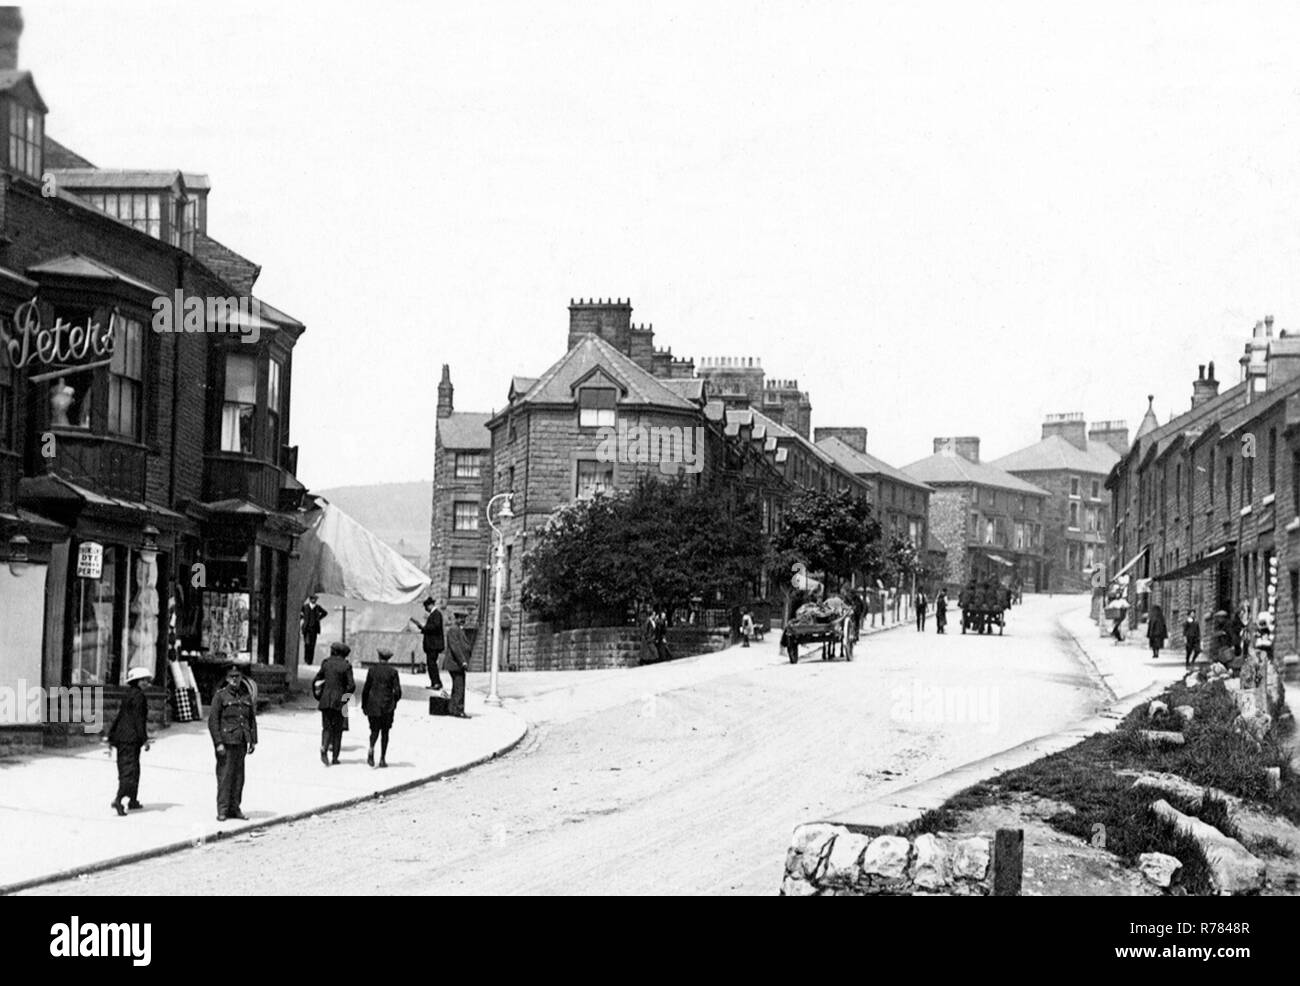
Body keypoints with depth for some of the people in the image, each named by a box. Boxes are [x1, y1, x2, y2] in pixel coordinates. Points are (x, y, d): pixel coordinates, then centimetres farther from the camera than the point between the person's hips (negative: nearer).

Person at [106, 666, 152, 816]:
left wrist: (110, 737, 22)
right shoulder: (139, 696, -11)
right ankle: (118, 799, -22)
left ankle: (133, 800, 26)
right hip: (132, 738, -9)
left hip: (120, 736, 9)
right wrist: (144, 739, -15)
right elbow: (139, 719, -16)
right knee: (130, 770, -10)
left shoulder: (126, 695, 16)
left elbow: (117, 716, 18)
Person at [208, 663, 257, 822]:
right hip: (226, 742, -5)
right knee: (224, 775, -6)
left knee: (239, 776, 7)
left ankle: (234, 808, 15)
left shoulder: (246, 696, 12)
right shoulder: (220, 696, -3)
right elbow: (212, 720, -6)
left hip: (241, 743, 5)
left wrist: (253, 740, 11)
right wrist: (218, 742, -13)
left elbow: (252, 719, 17)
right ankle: (222, 810, -2)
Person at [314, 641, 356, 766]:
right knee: (337, 729, 8)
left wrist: (318, 697, 15)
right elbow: (351, 685, -11)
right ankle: (334, 757, 7)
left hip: (325, 700, 2)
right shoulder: (346, 666, -5)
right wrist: (346, 697, 3)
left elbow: (315, 682, 6)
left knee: (327, 727, 6)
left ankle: (324, 748, -20)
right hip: (339, 700, -2)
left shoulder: (326, 663, 3)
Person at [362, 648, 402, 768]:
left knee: (375, 729, 8)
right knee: (385, 731, 10)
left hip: (373, 705, 0)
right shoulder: (393, 672, -3)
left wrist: (364, 705, 10)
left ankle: (371, 748, -23)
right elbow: (397, 691, -6)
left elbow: (366, 689, 0)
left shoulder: (372, 671, -1)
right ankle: (383, 759, 7)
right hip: (388, 706, 0)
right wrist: (394, 702, 13)